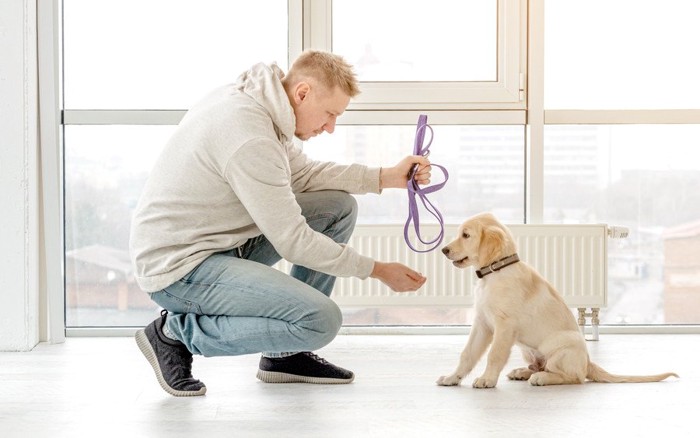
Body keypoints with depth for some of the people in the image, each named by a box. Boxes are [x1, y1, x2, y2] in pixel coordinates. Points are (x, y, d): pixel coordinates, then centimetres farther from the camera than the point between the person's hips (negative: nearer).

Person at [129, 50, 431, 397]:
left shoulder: (252, 101, 4)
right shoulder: (249, 135, -26)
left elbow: (301, 174, 17)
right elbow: (294, 242, -21)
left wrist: (388, 177, 7)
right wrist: (377, 270, -12)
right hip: (179, 267, -10)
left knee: (339, 206, 9)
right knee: (321, 321, -23)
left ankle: (286, 353, 12)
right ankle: (177, 330, -5)